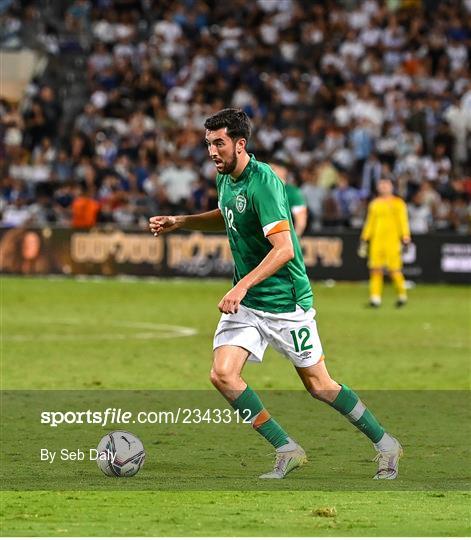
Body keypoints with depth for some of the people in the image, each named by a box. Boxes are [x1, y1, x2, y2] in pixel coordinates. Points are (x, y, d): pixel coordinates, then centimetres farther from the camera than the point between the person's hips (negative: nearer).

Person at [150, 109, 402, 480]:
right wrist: (179, 222, 16)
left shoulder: (262, 182, -22)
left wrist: (242, 286, -37)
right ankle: (288, 451, 0)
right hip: (246, 303, 7)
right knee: (223, 373, -12)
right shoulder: (226, 178, 5)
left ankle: (386, 445, 22)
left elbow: (284, 248, -29)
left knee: (319, 386, 2)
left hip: (286, 302, -7)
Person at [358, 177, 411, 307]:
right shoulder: (374, 204, 16)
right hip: (376, 240, 4)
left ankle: (402, 295, 8)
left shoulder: (398, 203, 4)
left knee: (394, 269, -8)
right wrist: (364, 239, 15)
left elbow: (403, 220, -1)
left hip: (392, 239, -4)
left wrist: (405, 237, -12)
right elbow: (369, 222, 21)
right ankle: (375, 297, -3)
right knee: (375, 269, -4)